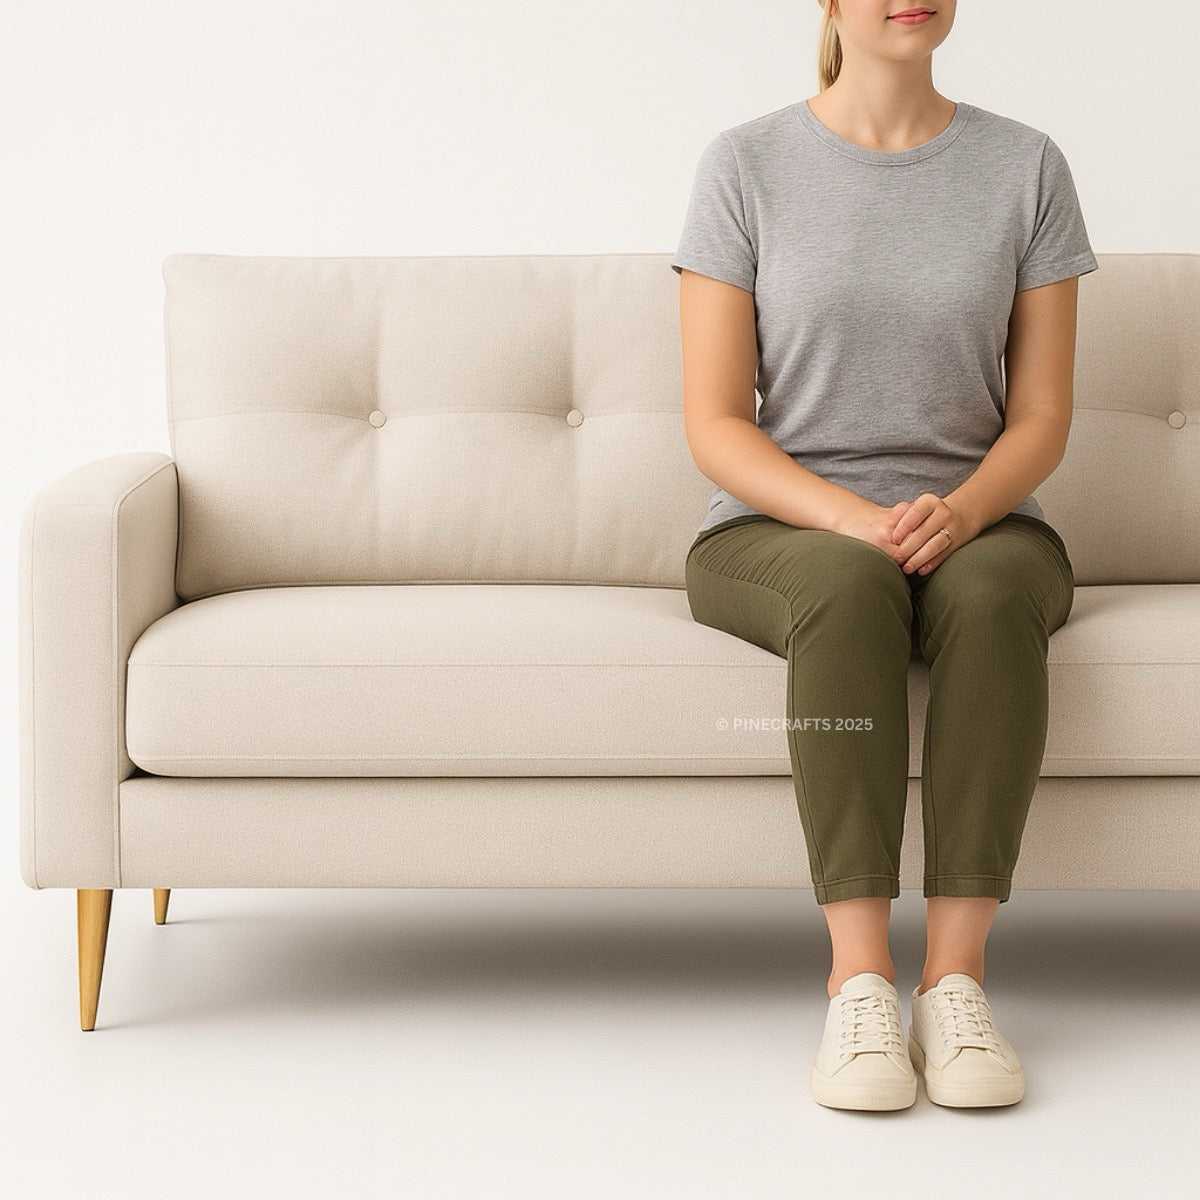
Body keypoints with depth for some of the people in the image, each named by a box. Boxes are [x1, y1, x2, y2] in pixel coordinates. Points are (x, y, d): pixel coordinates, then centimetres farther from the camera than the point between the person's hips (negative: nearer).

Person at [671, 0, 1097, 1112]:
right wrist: (856, 521, -21)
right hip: (780, 528, -1)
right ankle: (859, 981, -37)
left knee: (990, 593, -35)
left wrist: (960, 512, -19)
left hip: (975, 523, 2)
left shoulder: (1026, 166, 4)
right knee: (849, 588, -37)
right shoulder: (745, 164, -1)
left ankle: (955, 977, -35)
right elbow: (715, 426, -5)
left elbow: (1040, 418, 3)